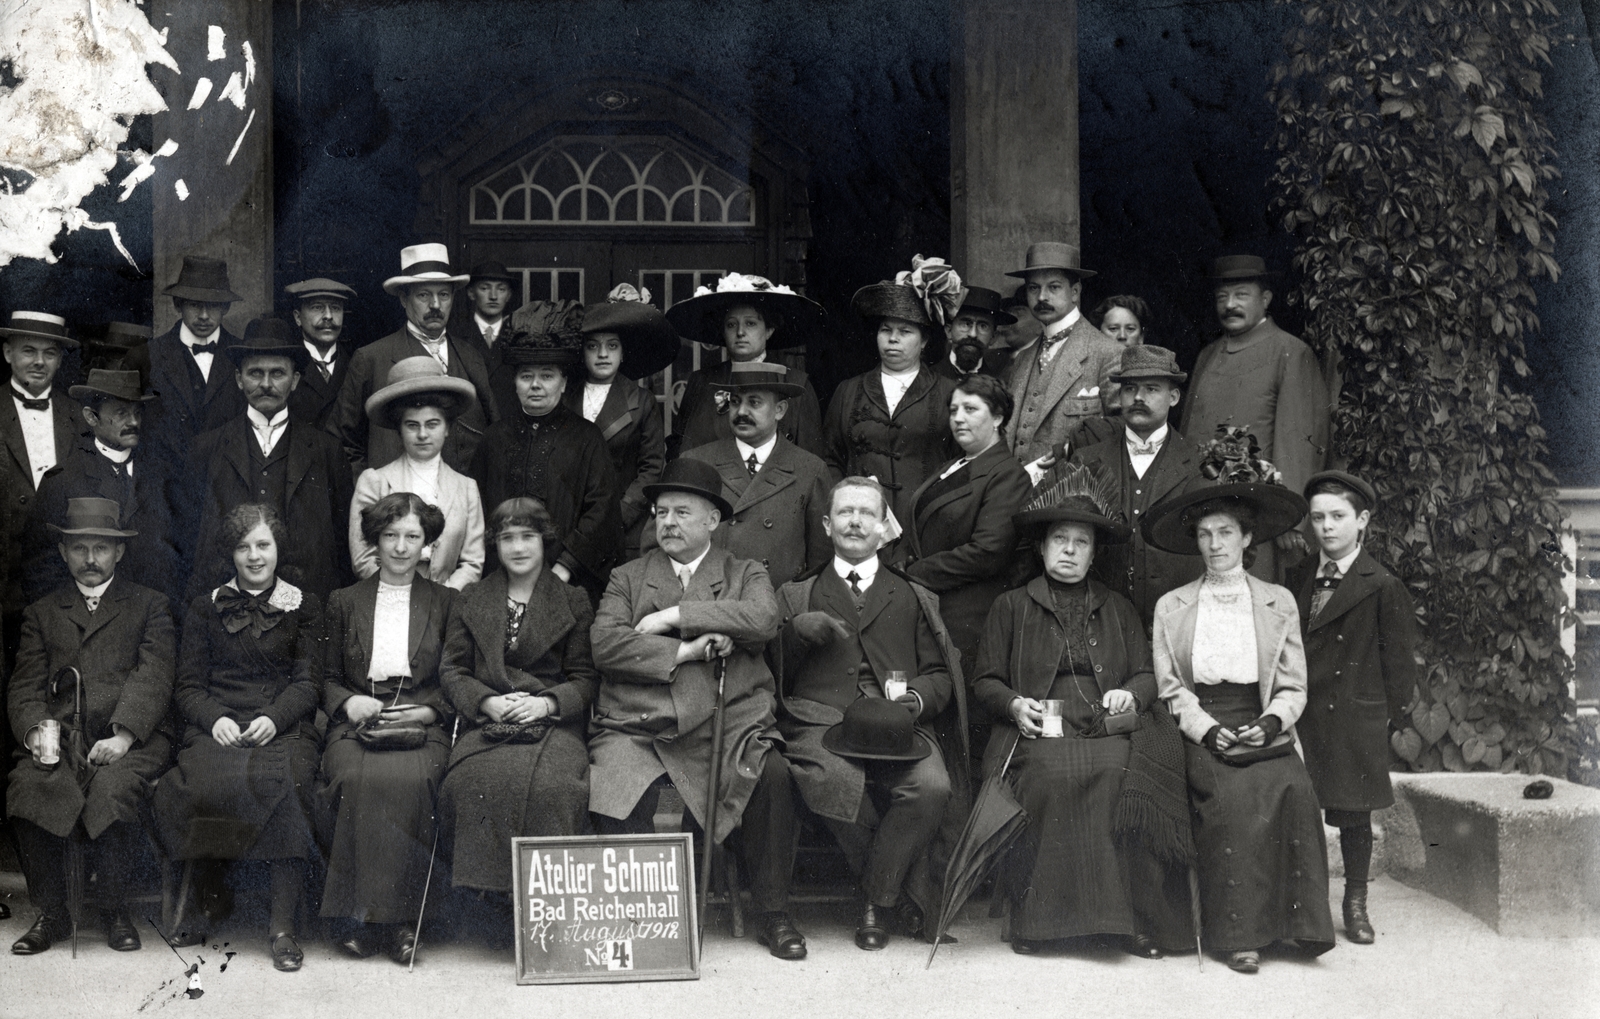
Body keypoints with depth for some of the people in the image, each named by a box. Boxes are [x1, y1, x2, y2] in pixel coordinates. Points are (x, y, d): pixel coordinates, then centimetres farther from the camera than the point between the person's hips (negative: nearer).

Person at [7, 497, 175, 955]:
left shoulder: (149, 606, 17)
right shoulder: (42, 613, 24)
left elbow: (154, 678, 2)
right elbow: (25, 688, 12)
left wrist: (124, 734, -15)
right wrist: (35, 730, -10)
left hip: (131, 739, -2)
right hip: (59, 737, 2)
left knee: (112, 787, -33)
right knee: (28, 787, -29)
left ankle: (115, 910, -13)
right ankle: (52, 913, -13)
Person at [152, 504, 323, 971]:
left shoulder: (305, 607, 16)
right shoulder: (205, 608, 19)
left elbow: (308, 682, 6)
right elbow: (188, 686, 12)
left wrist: (274, 718, -13)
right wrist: (216, 718, -9)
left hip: (284, 728, -1)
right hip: (217, 729, 1)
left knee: (287, 779, -35)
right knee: (203, 781, -33)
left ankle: (282, 922, -30)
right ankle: (212, 898, -9)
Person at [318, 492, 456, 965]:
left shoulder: (446, 602, 15)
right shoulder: (344, 602, 19)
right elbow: (327, 678, 18)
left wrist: (425, 713, -7)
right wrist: (349, 703, -4)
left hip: (422, 728, -1)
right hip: (356, 726, 1)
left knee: (409, 780, -35)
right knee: (356, 780, -33)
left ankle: (398, 919, -28)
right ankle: (355, 916, -25)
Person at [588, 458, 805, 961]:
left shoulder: (746, 575, 17)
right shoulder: (627, 577, 19)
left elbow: (763, 620, -7)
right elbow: (606, 645, 2)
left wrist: (674, 617, -8)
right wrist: (684, 652, -8)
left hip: (726, 723, -1)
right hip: (638, 726, 1)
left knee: (773, 777, -29)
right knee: (612, 799, -28)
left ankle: (773, 914, -11)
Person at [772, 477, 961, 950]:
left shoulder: (915, 599, 26)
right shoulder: (796, 596, 23)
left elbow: (940, 676, 18)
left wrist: (917, 698, -4)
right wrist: (798, 630, -4)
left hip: (898, 728, 1)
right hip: (821, 724, -1)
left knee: (932, 787, -31)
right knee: (835, 784, -35)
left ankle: (877, 901, -10)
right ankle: (917, 891, -12)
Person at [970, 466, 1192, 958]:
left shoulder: (1117, 609, 25)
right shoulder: (1011, 607, 18)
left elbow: (1147, 675, 19)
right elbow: (984, 681, 14)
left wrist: (1130, 694, -3)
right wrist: (1014, 704, -6)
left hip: (1108, 729, 2)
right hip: (1039, 731, -2)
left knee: (1118, 772, -33)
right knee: (1053, 774, -36)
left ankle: (1133, 917, -26)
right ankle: (1036, 916, -28)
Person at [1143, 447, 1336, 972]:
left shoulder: (1278, 603, 14)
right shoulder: (1170, 607, 12)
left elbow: (1293, 687, 10)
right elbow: (1170, 689, 7)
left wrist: (1271, 722, -10)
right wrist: (1207, 730, -10)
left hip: (1263, 729, 1)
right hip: (1202, 732, -1)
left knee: (1292, 790, -30)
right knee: (1232, 796, -30)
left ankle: (1292, 918, -17)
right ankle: (1237, 931, -21)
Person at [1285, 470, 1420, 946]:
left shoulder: (1384, 588, -4)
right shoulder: (1298, 578, 11)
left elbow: (1399, 661, -1)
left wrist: (1387, 719, 0)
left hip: (1355, 721, -3)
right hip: (1301, 719, 3)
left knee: (1351, 815, 5)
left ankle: (1356, 904, 21)